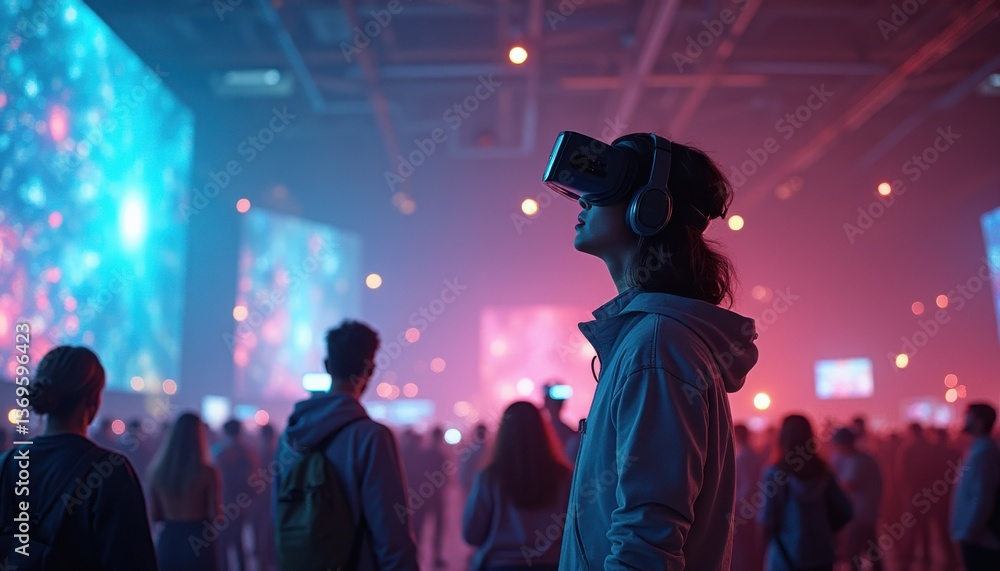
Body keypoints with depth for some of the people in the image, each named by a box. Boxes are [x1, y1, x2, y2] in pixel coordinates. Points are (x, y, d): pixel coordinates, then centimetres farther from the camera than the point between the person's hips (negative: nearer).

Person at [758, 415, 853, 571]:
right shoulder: (823, 471, 3)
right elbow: (844, 512, 3)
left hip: (786, 558, -5)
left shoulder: (775, 473, -12)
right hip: (821, 554, 5)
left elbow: (767, 520, -14)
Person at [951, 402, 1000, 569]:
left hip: (977, 537, -9)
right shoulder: (978, 449, 12)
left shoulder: (983, 452, -18)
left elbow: (982, 497, -23)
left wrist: (968, 531, -18)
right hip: (975, 535, 9)